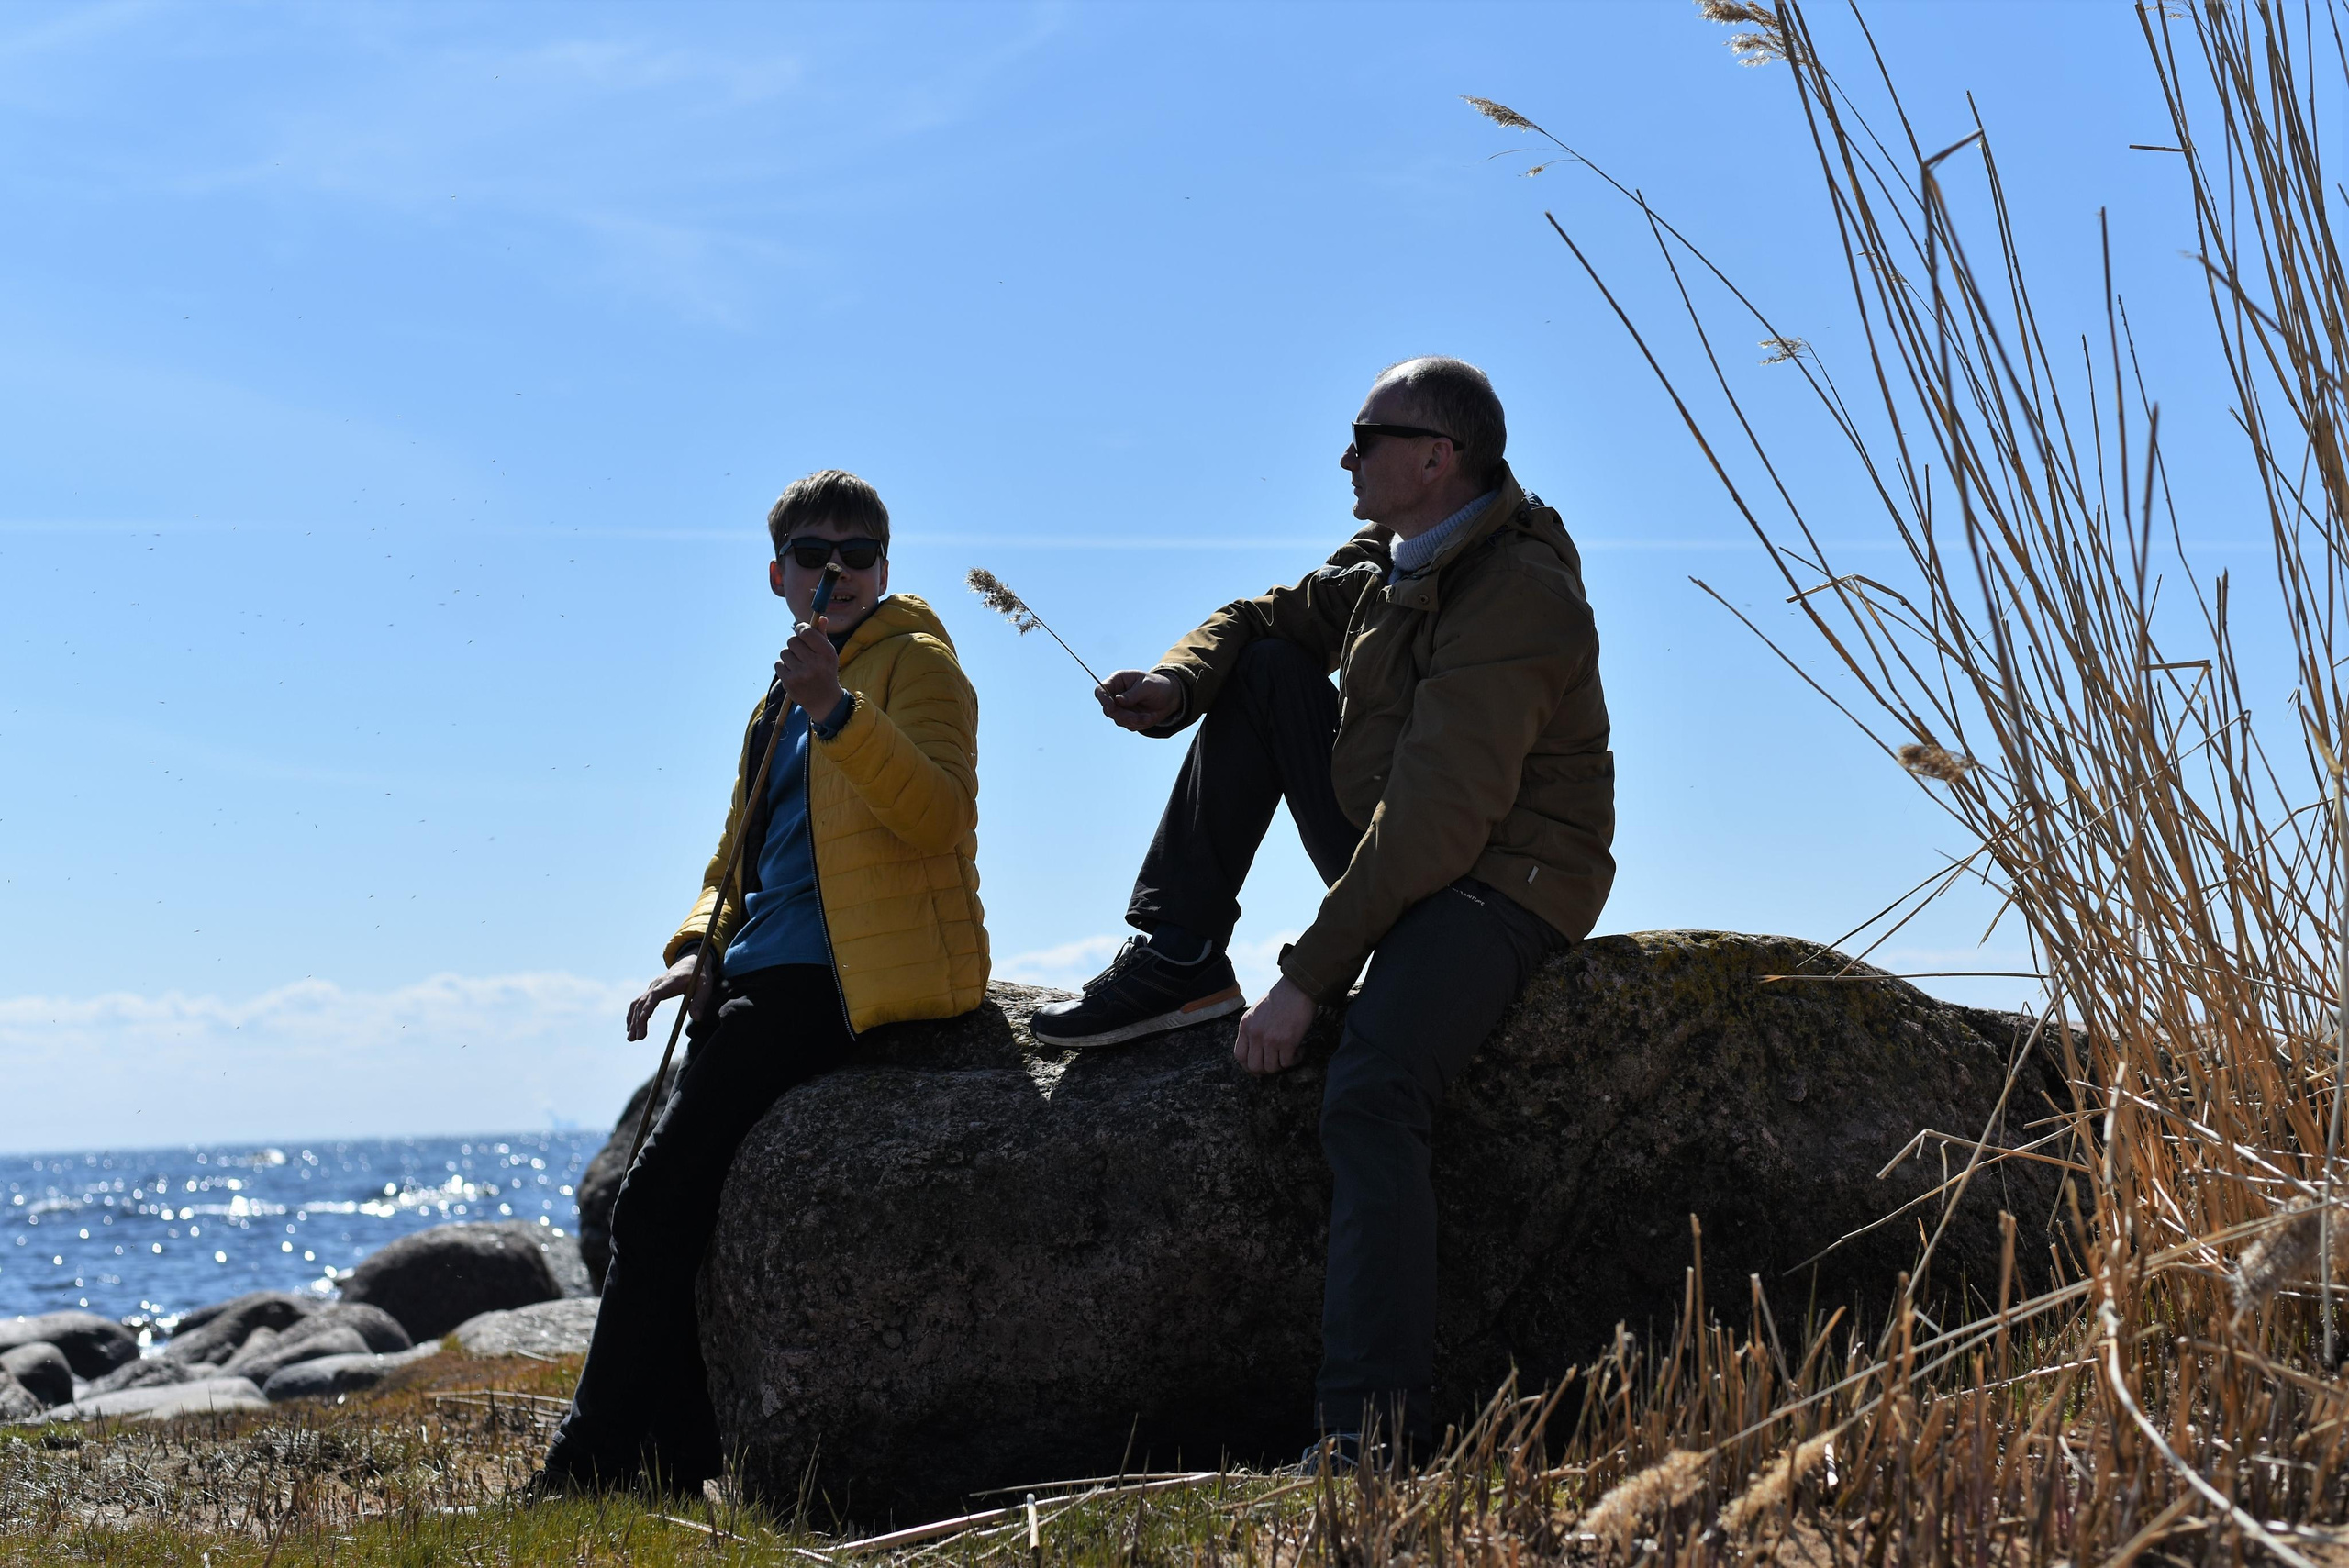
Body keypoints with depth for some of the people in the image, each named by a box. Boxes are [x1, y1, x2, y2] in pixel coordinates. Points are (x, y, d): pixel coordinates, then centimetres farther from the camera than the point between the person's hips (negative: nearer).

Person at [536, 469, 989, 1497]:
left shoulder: (915, 662, 0)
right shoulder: (779, 706, 26)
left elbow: (936, 816, -18)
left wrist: (838, 709, -29)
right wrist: (698, 949, 10)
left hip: (832, 978, -9)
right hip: (764, 984, 9)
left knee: (659, 1198, -14)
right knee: (667, 1204, 3)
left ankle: (592, 1466, -9)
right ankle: (674, 1464, 5)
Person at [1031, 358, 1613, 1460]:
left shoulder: (1513, 603, -24)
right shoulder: (1390, 563, 7)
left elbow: (1436, 826, -28)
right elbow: (1265, 618, 18)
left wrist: (1306, 978, -26)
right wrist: (1180, 681, -8)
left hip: (1495, 888, -10)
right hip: (1389, 853, 10)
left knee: (1368, 1101, -32)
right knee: (1261, 669, 8)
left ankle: (1371, 1430, -36)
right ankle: (1178, 964, 7)